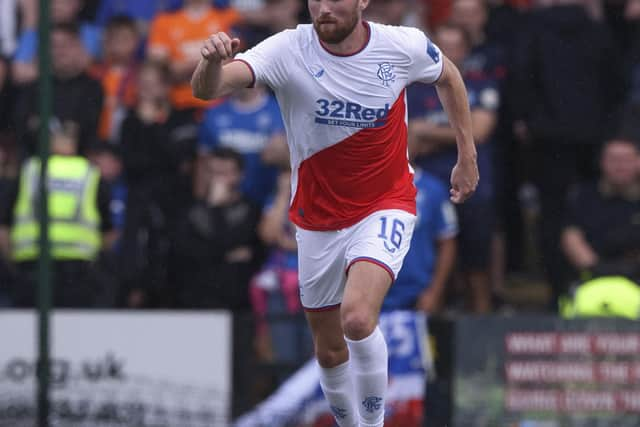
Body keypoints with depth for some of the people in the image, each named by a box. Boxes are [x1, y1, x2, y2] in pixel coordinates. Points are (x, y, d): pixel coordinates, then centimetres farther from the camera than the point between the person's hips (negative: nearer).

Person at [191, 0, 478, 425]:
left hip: (385, 208, -2)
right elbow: (207, 89, -32)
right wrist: (212, 62, -55)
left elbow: (448, 75, 11)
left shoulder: (404, 46, -14)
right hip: (318, 220, 2)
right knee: (330, 349, 12)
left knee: (357, 318, -27)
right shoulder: (289, 50, -18)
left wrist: (468, 155, 12)